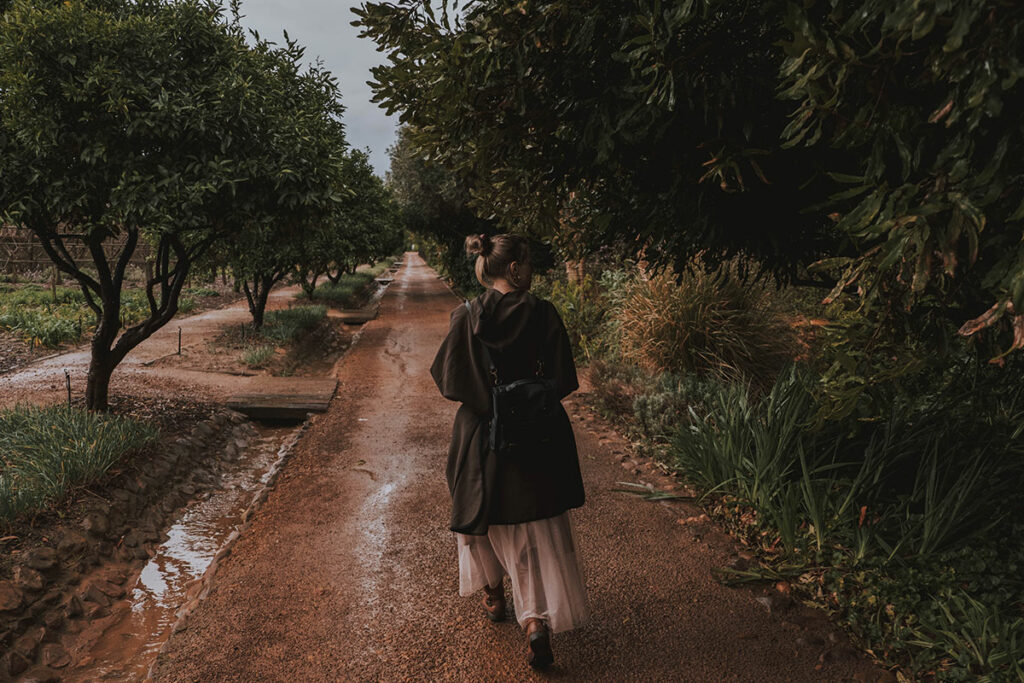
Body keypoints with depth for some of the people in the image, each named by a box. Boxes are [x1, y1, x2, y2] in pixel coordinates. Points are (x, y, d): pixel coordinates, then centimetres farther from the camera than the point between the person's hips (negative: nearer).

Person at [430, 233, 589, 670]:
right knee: (537, 533, 8)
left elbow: (448, 384, -7)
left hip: (480, 435, 2)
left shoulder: (466, 317, -9)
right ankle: (537, 622, -3)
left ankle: (493, 597, 40)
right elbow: (561, 382, -9)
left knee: (483, 514, 24)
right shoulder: (542, 314, -12)